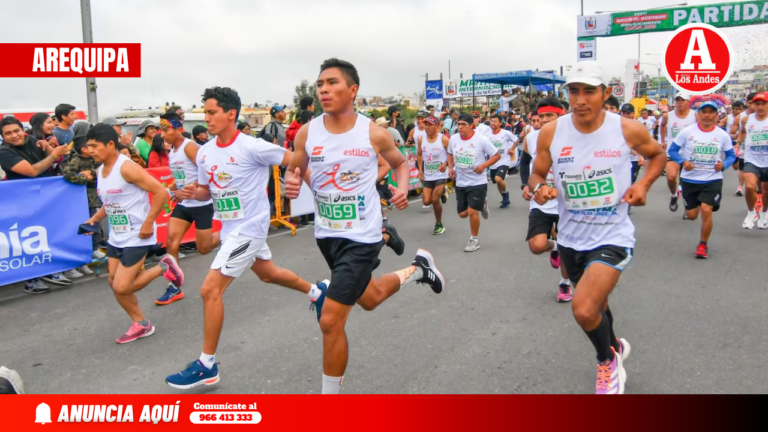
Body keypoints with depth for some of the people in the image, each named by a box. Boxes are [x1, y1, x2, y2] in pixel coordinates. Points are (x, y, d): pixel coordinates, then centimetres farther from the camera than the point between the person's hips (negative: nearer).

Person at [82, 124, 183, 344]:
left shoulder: (127, 168, -20)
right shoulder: (100, 171, 7)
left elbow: (161, 192, -23)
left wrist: (148, 223, -23)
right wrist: (96, 218, 6)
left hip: (136, 237, -9)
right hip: (116, 237, 9)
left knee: (122, 287, -9)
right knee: (115, 283, 11)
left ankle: (163, 268, 13)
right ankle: (141, 324, 27)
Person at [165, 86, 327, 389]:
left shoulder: (252, 147, -20)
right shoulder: (204, 153, 2)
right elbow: (207, 191, 13)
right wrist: (193, 192, -9)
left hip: (249, 228, -9)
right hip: (230, 227, 9)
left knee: (210, 289, -12)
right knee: (268, 274, 26)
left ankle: (206, 366, 1)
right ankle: (316, 291, 53)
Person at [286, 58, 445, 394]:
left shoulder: (374, 134, -13)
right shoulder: (306, 133, -6)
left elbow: (400, 163, 7)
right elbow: (294, 171, 9)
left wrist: (402, 188, -13)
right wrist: (292, 185, -15)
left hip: (360, 237, -5)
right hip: (326, 234, 5)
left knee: (330, 319, -9)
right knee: (369, 300, 26)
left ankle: (331, 392, 13)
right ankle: (417, 269, 53)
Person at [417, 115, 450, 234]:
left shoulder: (443, 139, -14)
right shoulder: (421, 139, -2)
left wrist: (445, 164, -25)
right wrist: (420, 170, 4)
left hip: (441, 175, -4)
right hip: (427, 175, 4)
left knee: (435, 200, -11)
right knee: (426, 201, 0)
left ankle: (439, 225, 12)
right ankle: (441, 193, 36)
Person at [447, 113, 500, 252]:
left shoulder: (481, 139, -16)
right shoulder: (453, 139, -2)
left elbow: (497, 155, -9)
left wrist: (483, 165, -24)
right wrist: (451, 167, 1)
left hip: (477, 182, -5)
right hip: (460, 183, 5)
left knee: (472, 212, -9)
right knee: (462, 214, 11)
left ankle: (474, 240, 14)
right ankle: (481, 204, 42)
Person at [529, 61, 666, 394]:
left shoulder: (628, 130, -13)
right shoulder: (550, 133, -10)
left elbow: (657, 155, 8)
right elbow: (536, 174, 2)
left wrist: (644, 184, -10)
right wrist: (539, 188, -21)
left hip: (612, 236, -4)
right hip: (571, 237, 4)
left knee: (584, 308, -21)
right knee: (593, 303, 24)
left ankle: (608, 362, 12)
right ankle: (615, 347, 57)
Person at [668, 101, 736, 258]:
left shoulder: (723, 135, -3)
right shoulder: (687, 131, -7)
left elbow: (731, 155, 7)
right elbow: (672, 150, -2)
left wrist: (723, 164, -14)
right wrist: (683, 162, -19)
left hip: (713, 180, 0)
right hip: (690, 179, 1)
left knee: (706, 210, -15)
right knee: (692, 215, 7)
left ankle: (703, 245, 5)